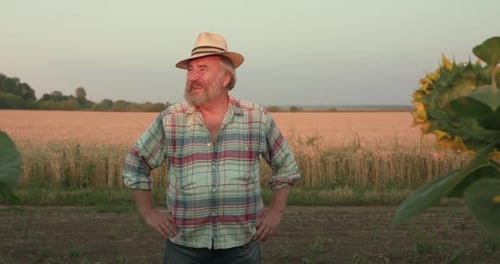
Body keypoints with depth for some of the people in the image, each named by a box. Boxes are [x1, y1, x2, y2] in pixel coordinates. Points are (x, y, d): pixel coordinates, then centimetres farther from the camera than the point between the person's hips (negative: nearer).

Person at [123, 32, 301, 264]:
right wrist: (148, 212, 3)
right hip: (184, 245, 0)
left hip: (241, 245, 0)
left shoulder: (258, 118, -2)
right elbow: (135, 164, 9)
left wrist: (276, 211, 3)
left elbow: (286, 165, 10)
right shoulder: (170, 120, -4)